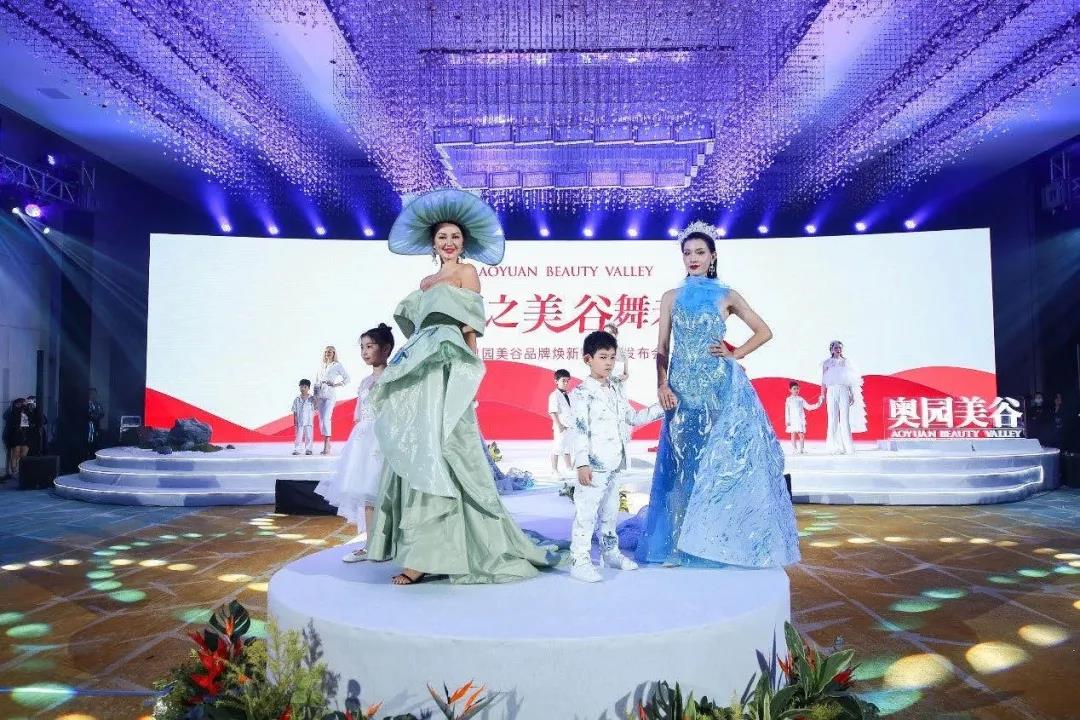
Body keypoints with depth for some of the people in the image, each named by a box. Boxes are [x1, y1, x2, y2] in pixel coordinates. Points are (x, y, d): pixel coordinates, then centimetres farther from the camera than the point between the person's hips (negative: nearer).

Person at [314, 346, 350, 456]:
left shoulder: (337, 365, 3)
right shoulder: (321, 366, 16)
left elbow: (347, 378, 2)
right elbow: (316, 383, 17)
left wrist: (335, 384, -8)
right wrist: (315, 398, 11)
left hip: (330, 394, -5)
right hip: (320, 395, 5)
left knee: (326, 418, -16)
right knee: (321, 420, 3)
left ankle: (327, 447, -17)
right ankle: (326, 445, 8)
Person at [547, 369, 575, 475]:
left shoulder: (568, 395, 13)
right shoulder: (554, 395, -10)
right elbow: (552, 412, -16)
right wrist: (559, 425, -20)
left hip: (571, 426, 8)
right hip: (561, 427, -8)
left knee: (568, 448, 16)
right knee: (557, 448, -2)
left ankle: (569, 468, 25)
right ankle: (554, 470, 5)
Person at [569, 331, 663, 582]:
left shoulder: (618, 388, 13)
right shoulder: (583, 393, -10)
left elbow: (631, 417, 21)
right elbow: (580, 430, -14)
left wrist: (660, 409, 15)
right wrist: (582, 463, -19)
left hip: (615, 464, 8)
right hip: (594, 465, -8)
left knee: (610, 510, 19)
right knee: (586, 512, -6)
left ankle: (610, 552, 33)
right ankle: (579, 561, -2)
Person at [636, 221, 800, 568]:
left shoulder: (727, 296, 5)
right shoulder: (671, 298, 8)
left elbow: (764, 331, 10)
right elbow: (662, 349, 6)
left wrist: (736, 354, -2)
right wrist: (662, 385, -6)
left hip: (721, 385, -1)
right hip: (683, 387, 2)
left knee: (724, 456, -4)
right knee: (686, 461, 5)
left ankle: (728, 538, 8)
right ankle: (684, 540, 14)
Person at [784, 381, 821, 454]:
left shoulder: (801, 399, 11)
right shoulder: (788, 399, 3)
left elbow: (808, 407, 12)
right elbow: (787, 411, 1)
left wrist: (816, 405, -1)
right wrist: (787, 421, -4)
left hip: (800, 420, 3)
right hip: (792, 420, -3)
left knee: (801, 434, 1)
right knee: (793, 434, -2)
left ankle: (802, 449, 7)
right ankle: (794, 450, 1)